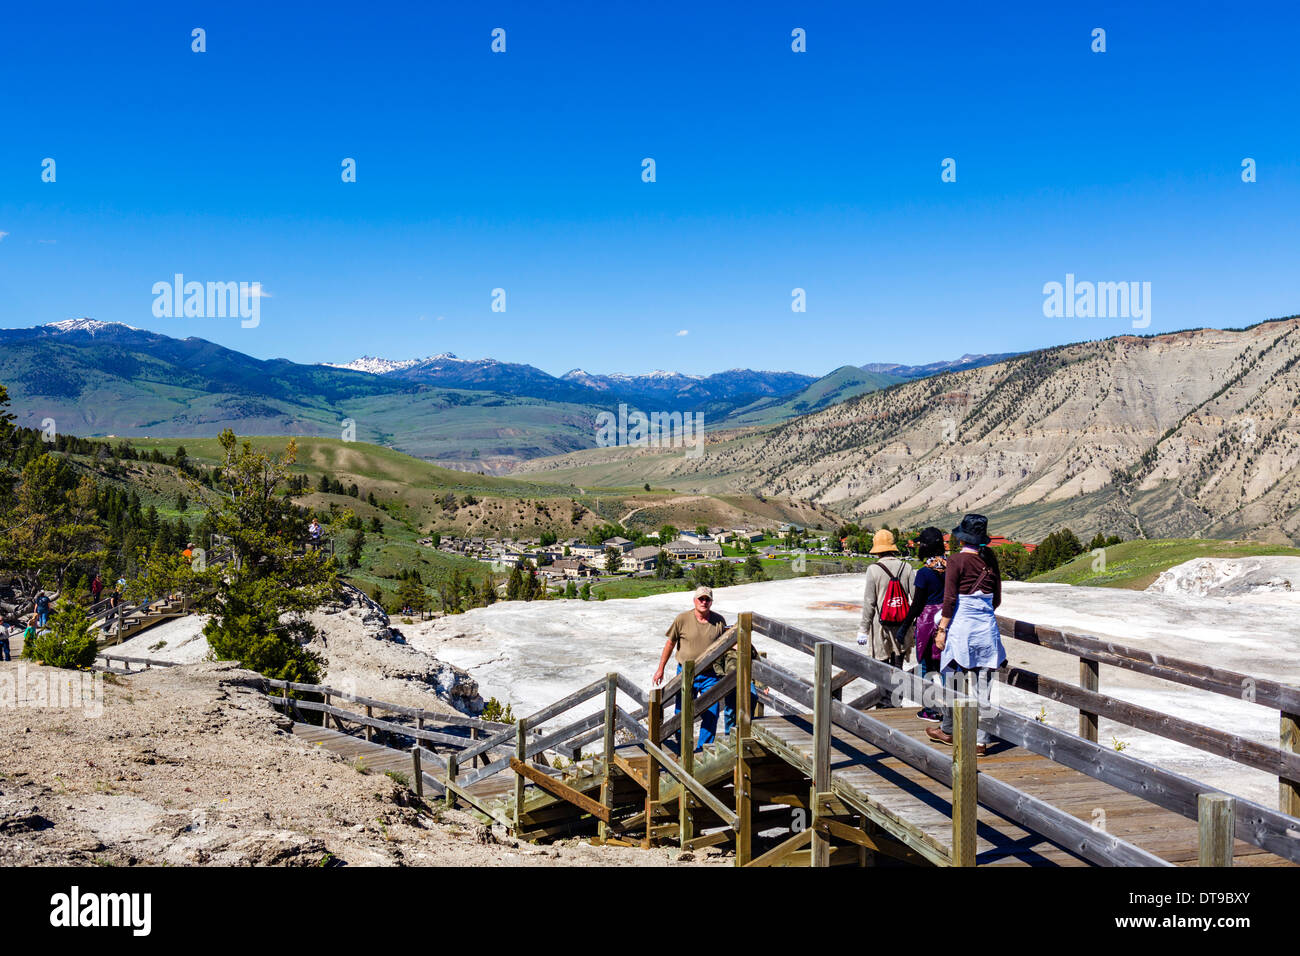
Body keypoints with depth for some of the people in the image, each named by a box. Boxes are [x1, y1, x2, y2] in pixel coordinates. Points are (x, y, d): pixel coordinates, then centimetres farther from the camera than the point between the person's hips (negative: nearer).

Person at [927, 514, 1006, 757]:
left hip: (961, 626, -4)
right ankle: (981, 740, 5)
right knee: (983, 683, 5)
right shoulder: (990, 559, 5)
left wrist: (941, 629, -4)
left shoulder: (956, 560, -10)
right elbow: (997, 599, 12)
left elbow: (949, 599, -11)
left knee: (954, 679, 10)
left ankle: (948, 730, 25)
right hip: (987, 627, 4)